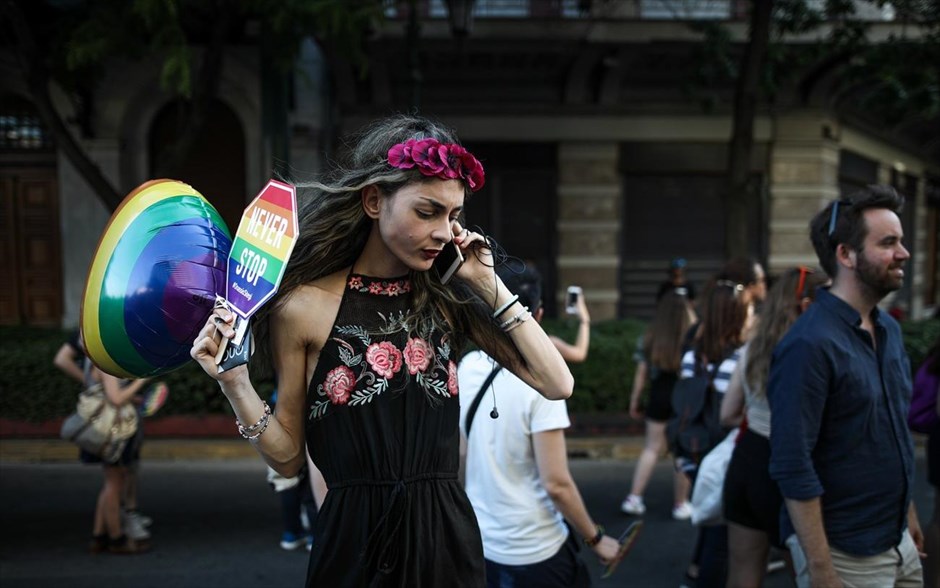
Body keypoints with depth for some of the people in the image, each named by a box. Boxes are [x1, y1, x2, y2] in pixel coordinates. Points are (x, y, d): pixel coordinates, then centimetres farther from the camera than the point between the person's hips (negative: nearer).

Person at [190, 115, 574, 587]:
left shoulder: (448, 298, 0)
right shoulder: (305, 306, -8)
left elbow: (557, 384, -4)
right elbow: (288, 457, -1)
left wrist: (488, 285, -6)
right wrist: (235, 384, -17)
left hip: (446, 534, 3)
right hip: (353, 543, -3)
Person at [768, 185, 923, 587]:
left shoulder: (890, 329, 5)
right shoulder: (810, 344, -21)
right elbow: (792, 466, -23)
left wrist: (906, 510, 15)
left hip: (898, 544, 8)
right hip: (845, 553, -8)